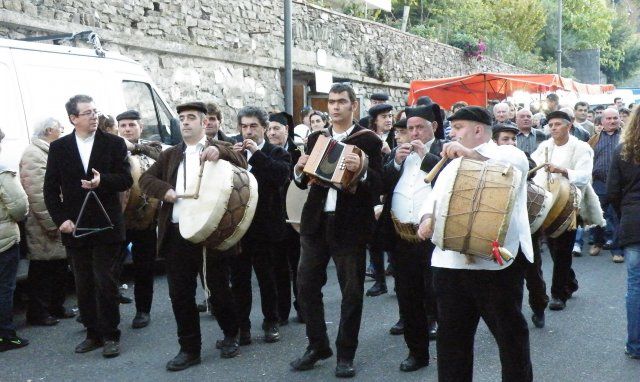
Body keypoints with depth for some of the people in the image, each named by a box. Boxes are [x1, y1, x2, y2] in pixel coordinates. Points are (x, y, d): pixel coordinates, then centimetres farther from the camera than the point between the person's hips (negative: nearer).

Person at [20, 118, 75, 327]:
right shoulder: (33, 154, -15)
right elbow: (36, 192, -22)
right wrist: (50, 223, -22)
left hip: (59, 222, 9)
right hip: (44, 226, -9)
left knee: (60, 266, 15)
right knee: (42, 270, 1)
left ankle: (56, 306, 27)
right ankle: (37, 313, 11)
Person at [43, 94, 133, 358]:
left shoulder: (114, 143, 1)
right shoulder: (58, 147, 5)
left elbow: (126, 180, -4)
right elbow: (51, 188, 5)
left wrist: (102, 180, -23)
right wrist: (60, 219, -6)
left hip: (106, 226, -2)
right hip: (74, 227, 2)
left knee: (104, 282, -3)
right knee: (83, 284, 9)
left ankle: (110, 335, 9)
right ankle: (93, 333, 20)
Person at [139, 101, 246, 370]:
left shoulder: (220, 149, 5)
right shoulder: (171, 154, 16)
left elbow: (242, 166, -10)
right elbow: (145, 179, 11)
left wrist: (219, 152, -27)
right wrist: (164, 190, -8)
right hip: (176, 233, 4)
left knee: (219, 289, 6)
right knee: (180, 294, 5)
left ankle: (231, 335, 30)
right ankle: (189, 348, 17)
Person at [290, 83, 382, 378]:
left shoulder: (368, 140, -3)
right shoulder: (315, 138, 11)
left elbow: (378, 184, -10)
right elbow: (303, 182, 14)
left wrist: (361, 170, -29)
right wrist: (299, 169, -7)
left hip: (350, 224, -4)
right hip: (316, 222, 5)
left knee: (351, 291, 4)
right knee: (306, 285, 8)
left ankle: (346, 354, 17)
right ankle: (317, 345, 23)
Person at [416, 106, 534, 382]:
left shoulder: (506, 153, 3)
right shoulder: (452, 167, 24)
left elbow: (518, 164, -20)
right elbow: (434, 198, 17)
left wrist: (471, 153, -33)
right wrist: (427, 217, -6)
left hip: (496, 261, -6)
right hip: (449, 262, 7)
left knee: (510, 332, 5)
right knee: (451, 334, 12)